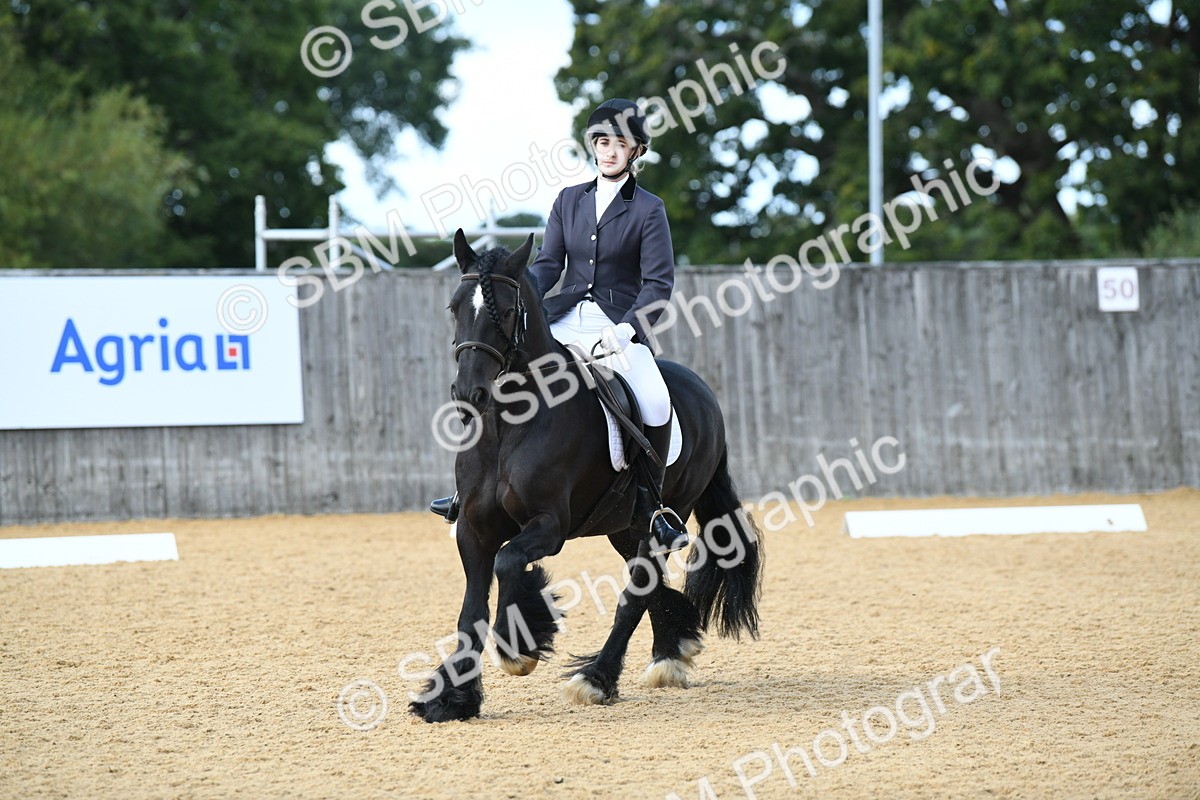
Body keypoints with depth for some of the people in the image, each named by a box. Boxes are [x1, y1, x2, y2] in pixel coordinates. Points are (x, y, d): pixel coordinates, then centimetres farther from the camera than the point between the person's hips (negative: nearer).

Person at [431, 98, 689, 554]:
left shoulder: (648, 210, -1)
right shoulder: (570, 200, 12)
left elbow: (658, 283, -7)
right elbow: (548, 262, 8)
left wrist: (627, 329, -22)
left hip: (619, 327, -4)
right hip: (565, 320, 4)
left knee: (655, 404, -29)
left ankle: (649, 504, -11)